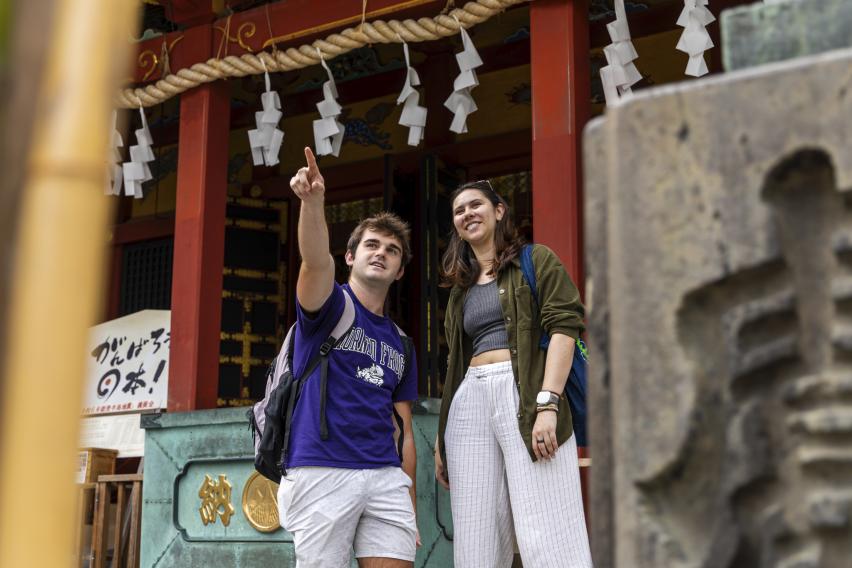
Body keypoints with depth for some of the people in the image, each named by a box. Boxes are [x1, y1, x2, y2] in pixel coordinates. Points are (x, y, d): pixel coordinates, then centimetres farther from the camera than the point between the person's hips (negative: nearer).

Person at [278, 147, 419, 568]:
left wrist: (409, 503, 14)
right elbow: (316, 262, -20)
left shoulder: (400, 344, 20)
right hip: (321, 472, -5)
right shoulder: (331, 304, 4)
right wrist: (313, 202, -39)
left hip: (387, 477, 5)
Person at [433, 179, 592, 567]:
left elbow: (564, 326, -5)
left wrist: (547, 403, -18)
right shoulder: (461, 289, 25)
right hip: (470, 402, 6)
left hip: (525, 393, -6)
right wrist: (442, 437, 17)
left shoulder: (535, 261, 8)